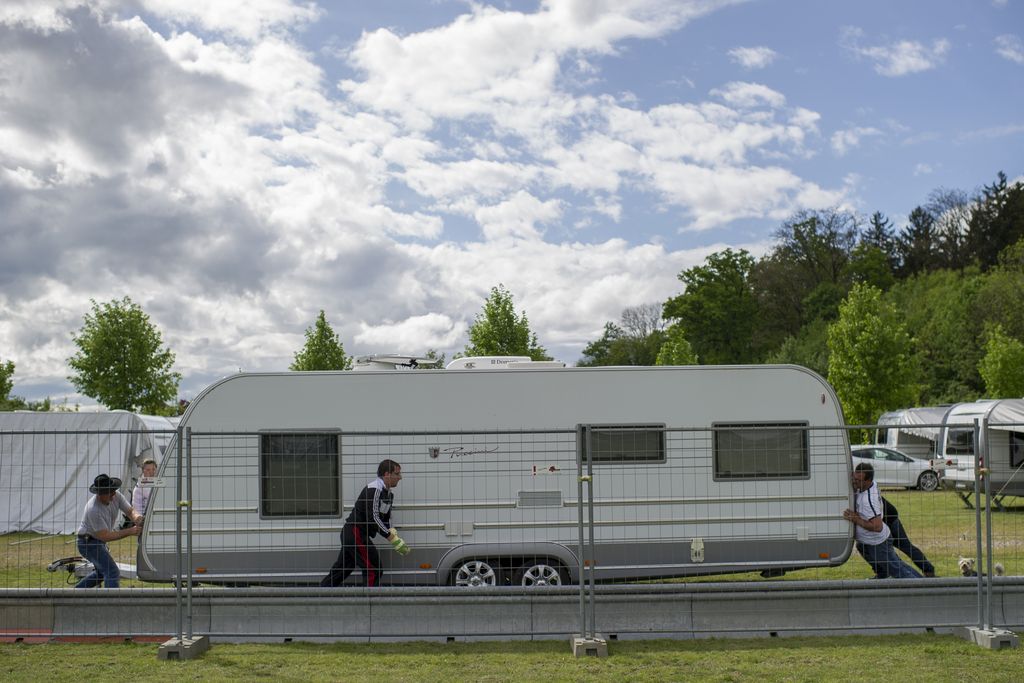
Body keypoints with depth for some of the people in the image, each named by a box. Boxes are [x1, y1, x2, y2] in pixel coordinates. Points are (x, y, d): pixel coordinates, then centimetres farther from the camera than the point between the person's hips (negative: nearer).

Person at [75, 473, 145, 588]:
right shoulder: (93, 510, -32)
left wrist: (136, 517, -35)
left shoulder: (116, 496, -12)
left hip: (99, 542, 9)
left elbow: (130, 511, -9)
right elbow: (105, 536, -30)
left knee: (102, 572, 26)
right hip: (88, 543, -9)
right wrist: (130, 531, -33)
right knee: (113, 573, -19)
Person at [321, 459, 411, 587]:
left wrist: (398, 543, 3)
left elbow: (386, 521, 16)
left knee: (341, 569, 13)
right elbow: (373, 518, -23)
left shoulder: (388, 494, 15)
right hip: (355, 532, -10)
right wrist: (392, 537, -21)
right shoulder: (374, 489, -17)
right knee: (373, 570, -8)